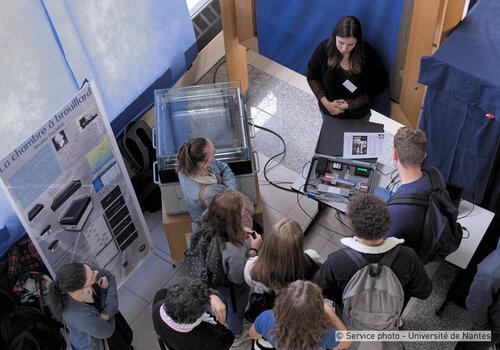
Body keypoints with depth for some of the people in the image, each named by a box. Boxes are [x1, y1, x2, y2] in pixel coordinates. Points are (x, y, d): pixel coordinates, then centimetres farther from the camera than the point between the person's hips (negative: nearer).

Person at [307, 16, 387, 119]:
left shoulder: (368, 54, -27)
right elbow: (312, 77, -9)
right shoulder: (324, 49, -24)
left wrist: (350, 104, -20)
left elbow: (379, 86, -16)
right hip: (328, 111, 1)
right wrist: (326, 103, -20)